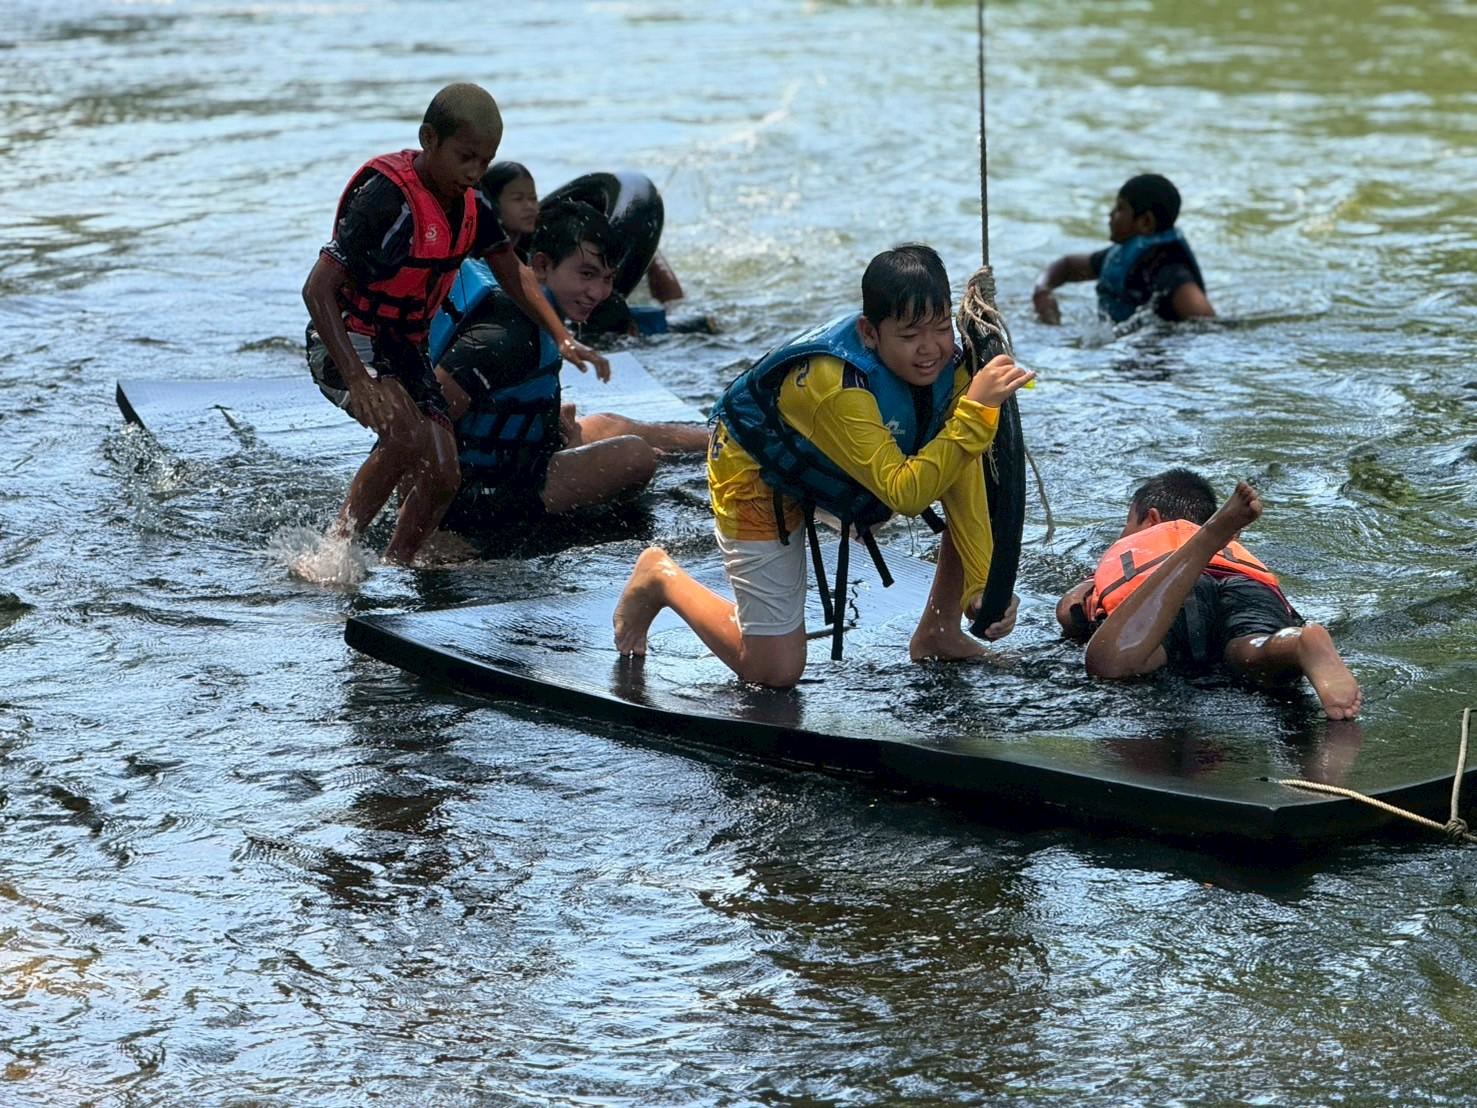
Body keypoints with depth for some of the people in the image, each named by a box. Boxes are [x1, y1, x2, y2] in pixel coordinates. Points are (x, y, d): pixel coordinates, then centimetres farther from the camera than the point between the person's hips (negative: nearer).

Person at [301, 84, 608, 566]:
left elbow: (513, 274, 19)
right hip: (345, 344, -8)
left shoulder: (469, 206, 1)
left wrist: (563, 340, 5)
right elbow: (317, 290, -26)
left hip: (404, 351, 8)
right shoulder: (385, 197, -24)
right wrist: (357, 381, -35)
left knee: (442, 477, -1)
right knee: (407, 437, -33)